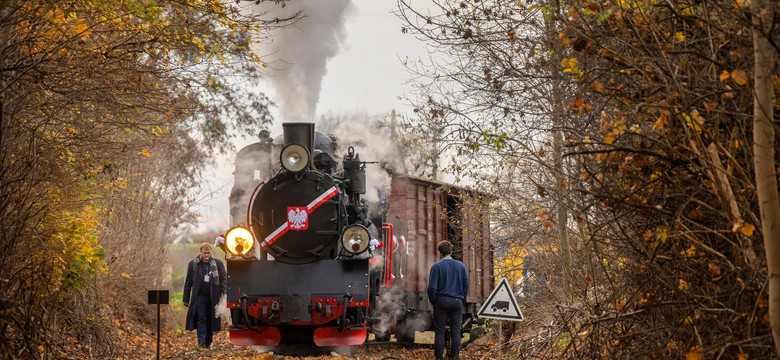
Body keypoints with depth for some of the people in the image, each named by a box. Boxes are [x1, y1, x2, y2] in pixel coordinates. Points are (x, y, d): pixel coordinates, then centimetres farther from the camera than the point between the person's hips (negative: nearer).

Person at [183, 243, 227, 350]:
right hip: (200, 296, -1)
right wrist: (186, 299, 5)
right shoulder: (193, 264, 5)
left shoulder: (218, 264, 5)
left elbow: (224, 279, 8)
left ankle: (208, 343, 13)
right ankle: (201, 342, -15)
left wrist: (223, 293, -4)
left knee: (211, 320, 5)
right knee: (201, 318, -11)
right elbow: (188, 282, 8)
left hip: (213, 297, 1)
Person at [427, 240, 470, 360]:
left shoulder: (436, 267, -5)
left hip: (441, 302, -2)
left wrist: (432, 301, 5)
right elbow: (466, 286, 7)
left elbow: (432, 287, -8)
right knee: (456, 332, 6)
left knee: (439, 332, 3)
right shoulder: (461, 266, 4)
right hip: (457, 302, 2)